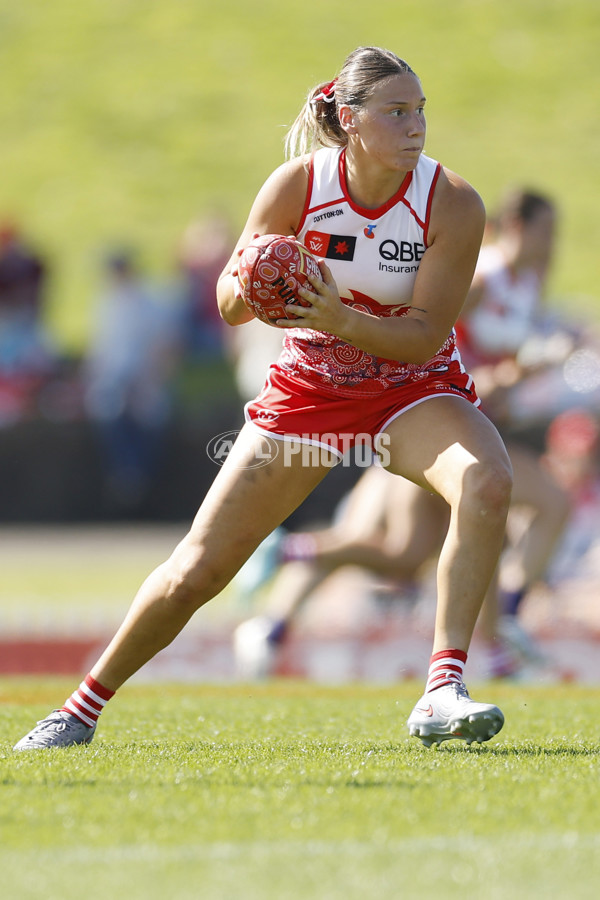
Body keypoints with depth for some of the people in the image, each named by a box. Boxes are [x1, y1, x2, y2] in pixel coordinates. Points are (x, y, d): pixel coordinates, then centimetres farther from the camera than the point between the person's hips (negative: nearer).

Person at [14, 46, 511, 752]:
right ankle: (84, 706, 21)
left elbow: (426, 333, -20)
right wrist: (249, 289, -32)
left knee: (487, 483, -34)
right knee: (197, 569, -1)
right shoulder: (297, 185, -17)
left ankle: (442, 693, -32)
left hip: (414, 386, 0)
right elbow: (227, 302, -8)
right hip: (307, 388, 1)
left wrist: (341, 318, -37)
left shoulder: (452, 204, -19)